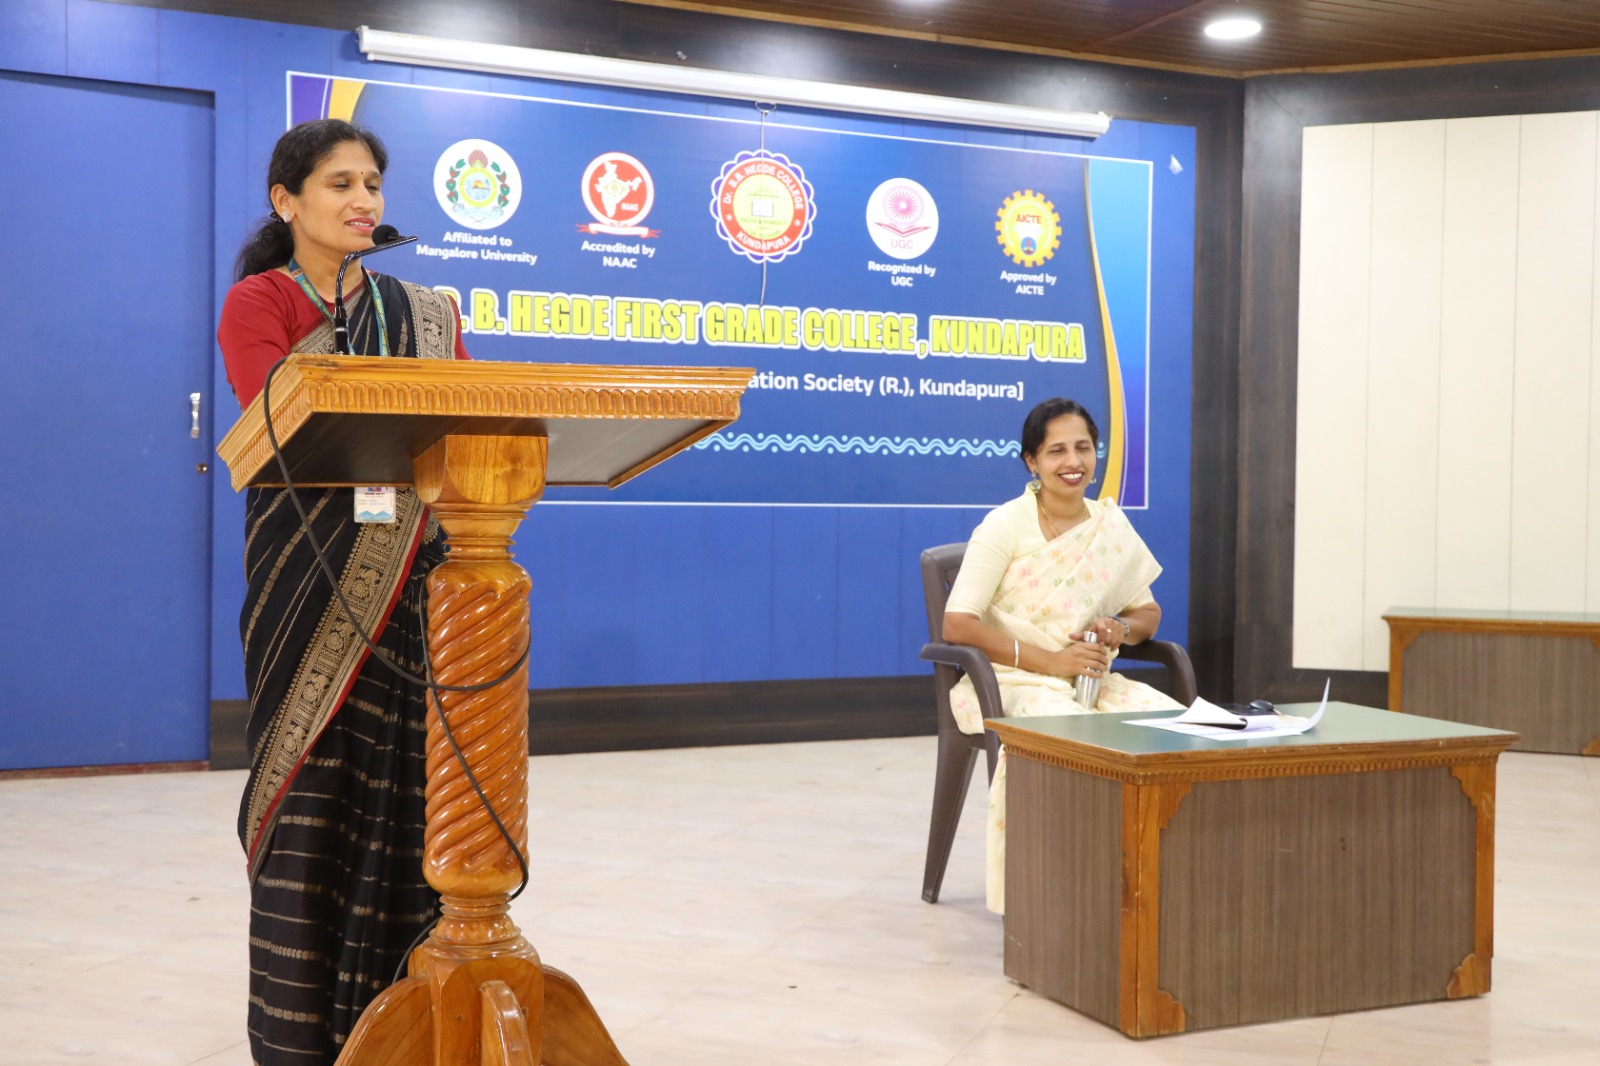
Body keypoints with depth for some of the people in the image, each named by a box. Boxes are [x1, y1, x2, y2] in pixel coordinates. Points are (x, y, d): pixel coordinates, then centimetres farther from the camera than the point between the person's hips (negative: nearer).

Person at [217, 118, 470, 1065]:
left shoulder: (427, 314, 17)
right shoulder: (258, 304, 4)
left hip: (413, 576, 3)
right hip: (310, 581, -3)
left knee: (405, 790, 1)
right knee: (310, 796, -4)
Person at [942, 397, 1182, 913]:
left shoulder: (1111, 524, 8)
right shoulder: (1005, 526, -7)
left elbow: (1148, 612, 16)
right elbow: (957, 625, -14)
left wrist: (1122, 629, -9)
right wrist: (1048, 660, -20)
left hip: (1090, 680, 5)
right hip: (1009, 683, -5)